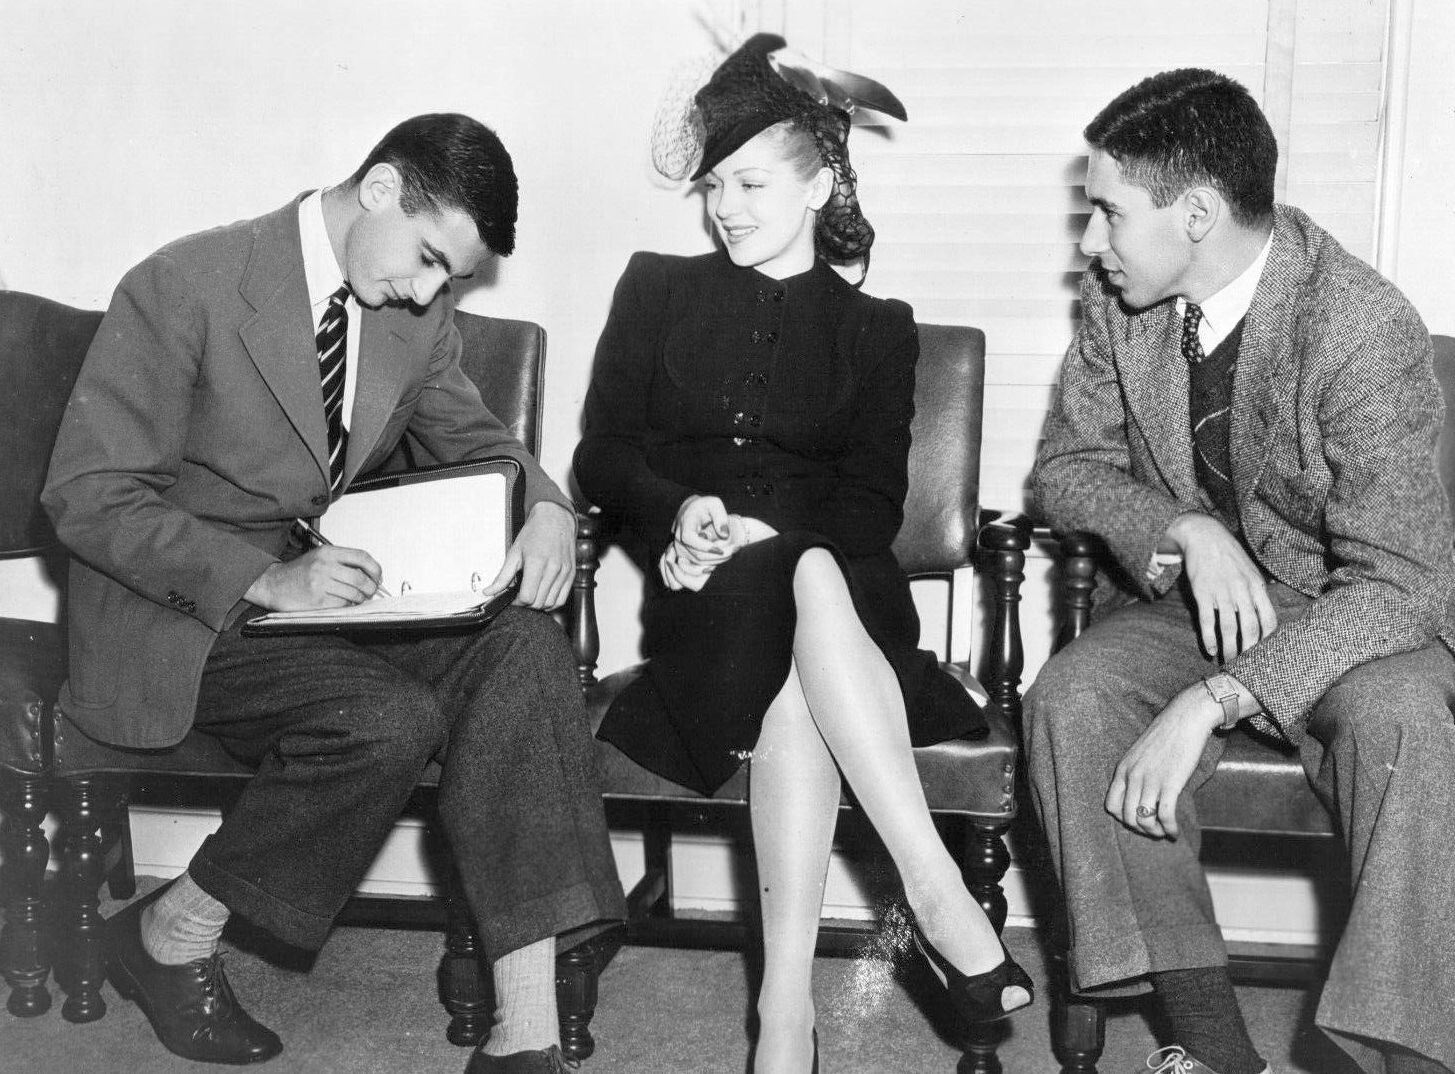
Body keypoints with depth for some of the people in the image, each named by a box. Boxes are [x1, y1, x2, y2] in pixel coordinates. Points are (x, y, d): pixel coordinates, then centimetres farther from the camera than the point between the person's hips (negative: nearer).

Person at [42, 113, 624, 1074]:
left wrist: (545, 506, -6)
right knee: (392, 719, -31)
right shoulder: (185, 289, -15)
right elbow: (87, 498, -17)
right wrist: (263, 578, -29)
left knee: (521, 645, -21)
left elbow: (470, 439, 18)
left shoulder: (417, 314, 4)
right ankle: (170, 934, -4)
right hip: (181, 614, -6)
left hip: (324, 588, 6)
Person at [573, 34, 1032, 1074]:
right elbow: (602, 453, 11)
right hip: (700, 589, 0)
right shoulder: (660, 290, 18)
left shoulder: (876, 329, 17)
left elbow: (874, 502, 6)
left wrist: (767, 537, -14)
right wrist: (680, 510, -10)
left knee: (803, 630, -38)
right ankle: (937, 889, -43)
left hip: (830, 574, 1)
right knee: (802, 592, -38)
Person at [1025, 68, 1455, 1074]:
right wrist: (1186, 530, -18)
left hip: (1349, 616, -4)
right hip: (1186, 598, 4)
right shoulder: (1119, 296, -6)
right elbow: (1067, 467, 4)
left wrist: (1209, 704, -36)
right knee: (1070, 700, -26)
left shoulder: (1366, 330, -23)